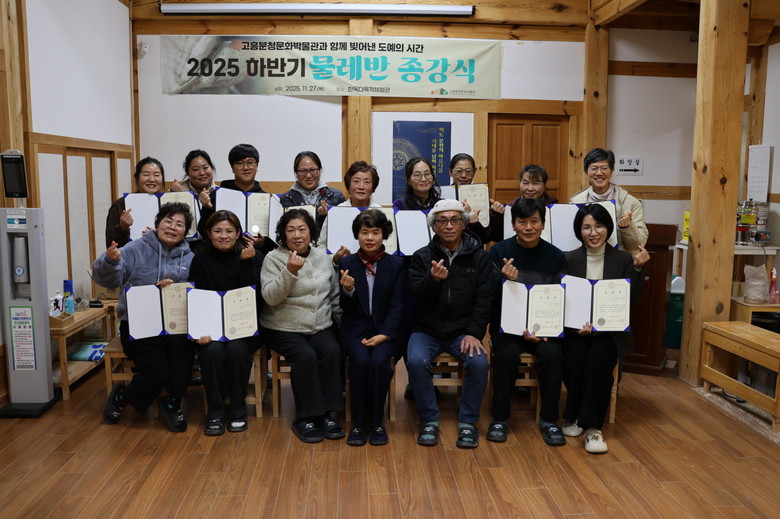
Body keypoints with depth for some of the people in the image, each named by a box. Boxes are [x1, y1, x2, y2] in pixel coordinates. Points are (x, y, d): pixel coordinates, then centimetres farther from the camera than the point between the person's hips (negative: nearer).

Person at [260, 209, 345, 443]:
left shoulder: (323, 258, 11)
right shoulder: (273, 259, -2)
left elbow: (335, 295, 18)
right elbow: (270, 297, -14)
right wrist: (290, 272, -26)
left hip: (319, 327, 4)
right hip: (283, 329, -3)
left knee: (332, 351, -25)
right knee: (306, 355, -29)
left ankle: (325, 413, -15)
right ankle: (304, 418, -15)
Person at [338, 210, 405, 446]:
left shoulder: (396, 264, 3)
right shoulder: (346, 263, 4)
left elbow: (397, 305, -1)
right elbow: (345, 308, 3)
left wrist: (384, 334, -14)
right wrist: (348, 290, -20)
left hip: (384, 330, 0)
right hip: (355, 329, 0)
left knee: (379, 361, -29)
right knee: (360, 360, -29)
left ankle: (376, 422, -11)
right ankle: (359, 423, -12)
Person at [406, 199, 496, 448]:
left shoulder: (480, 258, 4)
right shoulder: (422, 257, 4)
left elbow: (484, 299, -2)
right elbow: (416, 294, -7)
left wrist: (474, 333, -14)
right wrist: (432, 279, -29)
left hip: (463, 331, 0)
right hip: (427, 330, 0)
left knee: (479, 362, -27)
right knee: (416, 361, -28)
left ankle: (468, 422, -5)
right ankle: (430, 420, -7)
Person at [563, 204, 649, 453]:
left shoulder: (622, 259, 7)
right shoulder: (568, 259, 6)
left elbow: (632, 299, -1)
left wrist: (638, 268, -13)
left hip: (611, 331, 0)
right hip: (576, 329, 0)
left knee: (598, 358, -31)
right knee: (575, 357, -30)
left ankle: (592, 426, -19)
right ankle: (575, 416, -6)